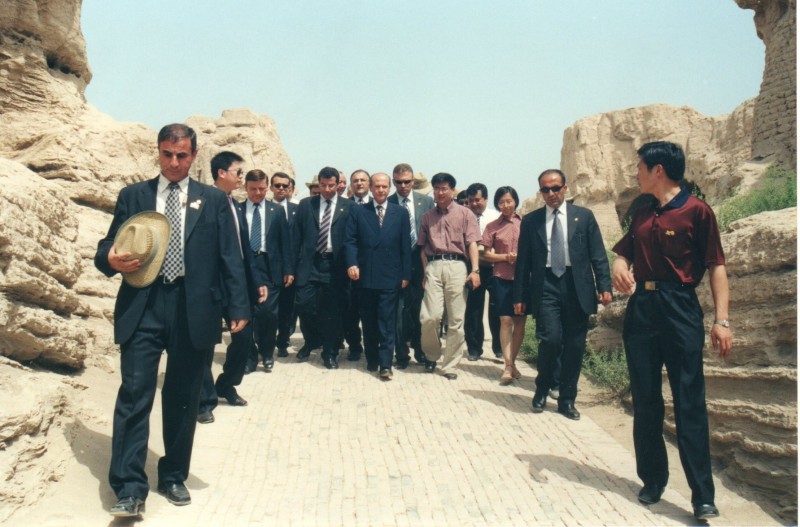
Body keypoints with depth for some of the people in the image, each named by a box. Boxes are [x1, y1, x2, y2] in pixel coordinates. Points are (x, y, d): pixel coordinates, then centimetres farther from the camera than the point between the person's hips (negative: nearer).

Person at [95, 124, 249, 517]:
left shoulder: (213, 200, 11)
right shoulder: (132, 196, 13)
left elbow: (229, 256, 5)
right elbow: (107, 248, 12)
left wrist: (238, 306, -4)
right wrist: (112, 260, -12)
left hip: (194, 310, 0)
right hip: (142, 307, 0)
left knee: (183, 398, 9)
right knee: (134, 393, -6)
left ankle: (174, 478, 25)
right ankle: (129, 489, 2)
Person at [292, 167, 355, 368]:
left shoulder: (348, 207, 2)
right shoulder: (305, 205, 7)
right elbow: (296, 237, 6)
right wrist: (294, 265, 2)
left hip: (334, 265, -1)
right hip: (309, 263, 1)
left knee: (332, 311, 4)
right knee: (303, 304, -3)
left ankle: (330, 352, 19)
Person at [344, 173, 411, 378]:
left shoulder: (401, 213, 7)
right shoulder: (358, 211, 8)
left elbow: (405, 246, 5)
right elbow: (350, 241, 1)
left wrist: (405, 274, 0)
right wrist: (352, 263, -14)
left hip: (389, 277, -1)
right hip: (365, 276, 1)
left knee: (387, 323, -3)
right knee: (369, 321, 11)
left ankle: (385, 365, 2)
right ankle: (371, 360, 23)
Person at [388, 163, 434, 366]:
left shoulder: (427, 201, 5)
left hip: (420, 263, 2)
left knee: (420, 310, 9)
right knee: (398, 311, 3)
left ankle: (420, 351, 25)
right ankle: (401, 355, 16)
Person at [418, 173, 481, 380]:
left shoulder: (465, 213, 8)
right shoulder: (428, 216, 17)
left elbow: (472, 243, 0)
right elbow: (423, 247, 16)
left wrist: (475, 270, -11)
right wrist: (425, 272, 6)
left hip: (456, 266, -1)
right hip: (433, 266, 2)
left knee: (456, 319, 1)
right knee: (430, 316, -9)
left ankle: (449, 365, 11)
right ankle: (431, 355, 17)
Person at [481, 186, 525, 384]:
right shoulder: (492, 226, 5)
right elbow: (486, 254, 4)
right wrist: (506, 257, -12)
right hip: (502, 279, -1)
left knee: (520, 322, 6)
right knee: (505, 321, -4)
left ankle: (512, 362, 20)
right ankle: (508, 366, -2)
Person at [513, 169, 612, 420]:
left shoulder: (584, 216, 8)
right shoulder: (530, 221, 8)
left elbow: (598, 255, 5)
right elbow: (523, 261, 8)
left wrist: (604, 286, -5)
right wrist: (519, 296, 4)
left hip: (577, 287, 1)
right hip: (545, 287, -1)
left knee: (574, 346, 3)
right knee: (550, 339, -13)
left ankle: (567, 399, 20)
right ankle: (542, 390, 14)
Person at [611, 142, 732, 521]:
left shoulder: (697, 211, -3)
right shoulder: (641, 215, 15)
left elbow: (716, 266, -5)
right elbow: (624, 251, 24)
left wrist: (721, 319, -13)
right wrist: (620, 266, -1)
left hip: (680, 309, -6)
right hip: (640, 308, 6)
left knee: (689, 403, -5)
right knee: (645, 401, 8)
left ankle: (703, 497, 1)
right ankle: (652, 480, 20)